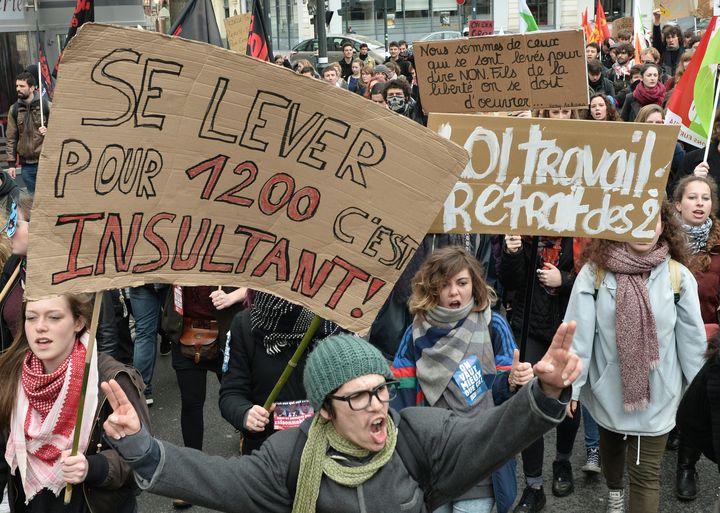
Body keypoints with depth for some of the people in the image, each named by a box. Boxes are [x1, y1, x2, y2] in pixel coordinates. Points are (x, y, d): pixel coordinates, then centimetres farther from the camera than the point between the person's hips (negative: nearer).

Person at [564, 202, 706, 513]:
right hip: (609, 389, 1)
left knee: (646, 473, 2)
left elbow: (692, 337, -4)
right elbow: (578, 331, -12)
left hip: (657, 394, -1)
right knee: (611, 444, 27)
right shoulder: (595, 271, -13)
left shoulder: (678, 275, -12)